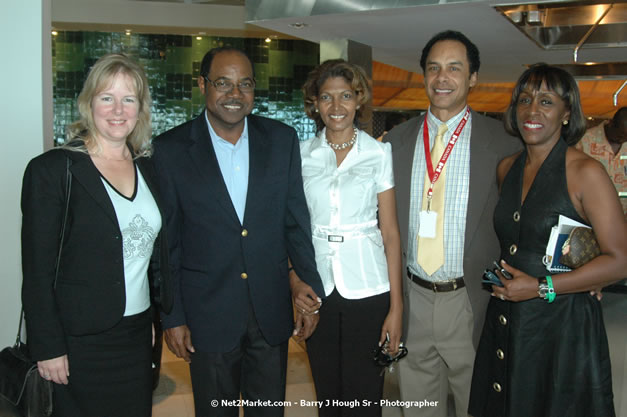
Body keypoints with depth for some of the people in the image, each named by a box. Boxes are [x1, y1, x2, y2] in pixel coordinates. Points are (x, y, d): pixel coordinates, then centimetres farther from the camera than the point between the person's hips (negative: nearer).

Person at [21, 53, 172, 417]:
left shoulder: (146, 167, 7)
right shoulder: (51, 170, -11)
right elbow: (38, 271, -11)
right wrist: (48, 348, -12)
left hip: (138, 334, 5)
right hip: (82, 343, -5)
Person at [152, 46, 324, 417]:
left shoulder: (282, 139, 1)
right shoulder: (171, 150, -6)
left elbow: (296, 220, 5)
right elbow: (166, 242, -3)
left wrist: (310, 285, 0)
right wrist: (172, 317, -3)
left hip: (272, 312, 3)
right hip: (208, 314, -2)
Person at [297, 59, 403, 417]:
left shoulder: (379, 153, -1)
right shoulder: (302, 155, 4)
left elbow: (390, 232, -3)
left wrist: (396, 306, -7)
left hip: (367, 289, -2)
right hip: (316, 289, 2)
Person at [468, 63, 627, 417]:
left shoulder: (584, 172, -12)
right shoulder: (506, 169, 7)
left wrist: (541, 288, -17)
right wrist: (498, 276, 4)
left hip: (564, 325, -5)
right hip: (505, 322, 6)